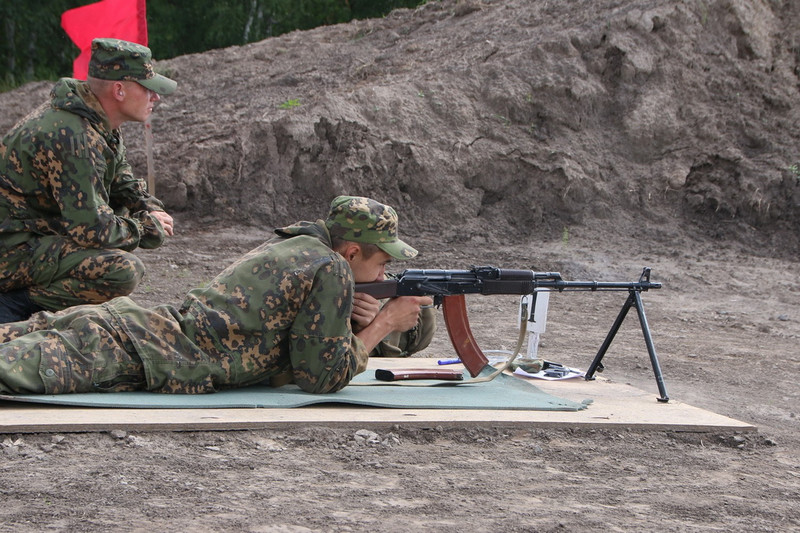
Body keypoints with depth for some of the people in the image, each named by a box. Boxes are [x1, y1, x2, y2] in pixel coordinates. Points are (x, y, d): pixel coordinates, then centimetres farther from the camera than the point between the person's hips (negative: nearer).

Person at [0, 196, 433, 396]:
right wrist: (385, 324, 8)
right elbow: (321, 377, -2)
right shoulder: (331, 270, -3)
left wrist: (350, 322, 18)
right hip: (133, 354, -8)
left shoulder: (284, 247, 23)